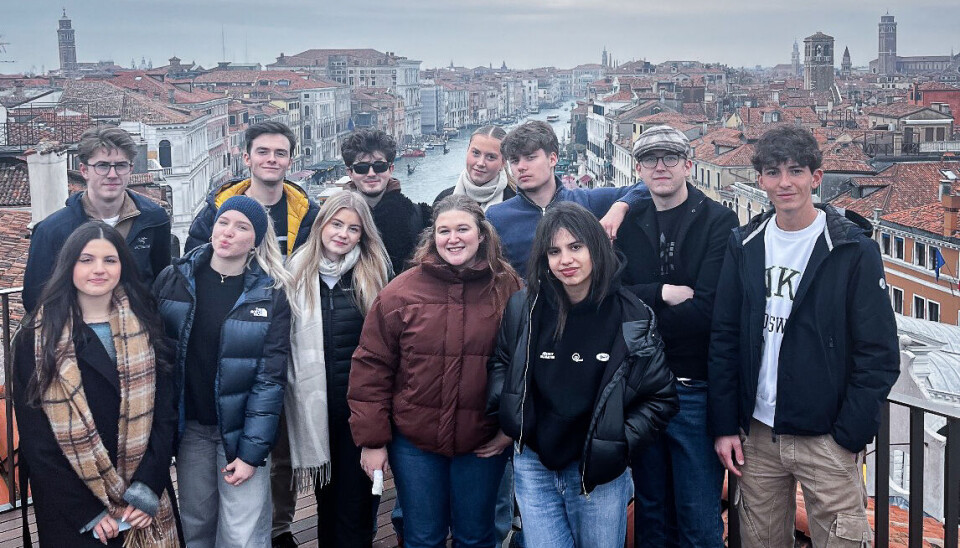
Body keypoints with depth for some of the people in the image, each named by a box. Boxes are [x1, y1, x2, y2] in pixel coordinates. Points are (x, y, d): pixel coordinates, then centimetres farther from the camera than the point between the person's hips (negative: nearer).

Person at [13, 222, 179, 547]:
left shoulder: (145, 329, 2)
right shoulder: (37, 339, -5)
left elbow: (165, 411, -1)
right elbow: (35, 435, -7)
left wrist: (146, 490, -13)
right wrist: (87, 512, -12)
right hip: (70, 509, -2)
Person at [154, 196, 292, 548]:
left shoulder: (270, 294, -8)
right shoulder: (173, 280, -2)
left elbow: (270, 378, -10)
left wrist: (252, 451, -14)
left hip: (241, 428, -2)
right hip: (189, 426, 2)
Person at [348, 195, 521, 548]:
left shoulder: (509, 290, -4)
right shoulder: (400, 292, -7)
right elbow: (371, 367, -5)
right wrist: (371, 439, -6)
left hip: (483, 443, 0)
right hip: (413, 442, 0)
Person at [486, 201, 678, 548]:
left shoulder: (631, 317, -8)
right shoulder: (523, 308, -3)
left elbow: (661, 398, -2)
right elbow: (500, 365, 14)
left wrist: (620, 445, -9)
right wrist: (506, 418, 1)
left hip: (599, 471, -1)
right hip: (534, 465, 1)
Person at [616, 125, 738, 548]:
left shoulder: (718, 222, -5)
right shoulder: (630, 225, 8)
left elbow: (708, 310, -16)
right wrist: (663, 294, -16)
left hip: (695, 390, -4)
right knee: (651, 512, 17)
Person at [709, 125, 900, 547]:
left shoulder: (853, 249, -6)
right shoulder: (744, 245, 5)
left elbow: (879, 354, -7)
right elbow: (724, 340, 6)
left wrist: (850, 436, -11)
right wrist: (725, 425, 1)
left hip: (828, 438, -3)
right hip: (756, 434, 4)